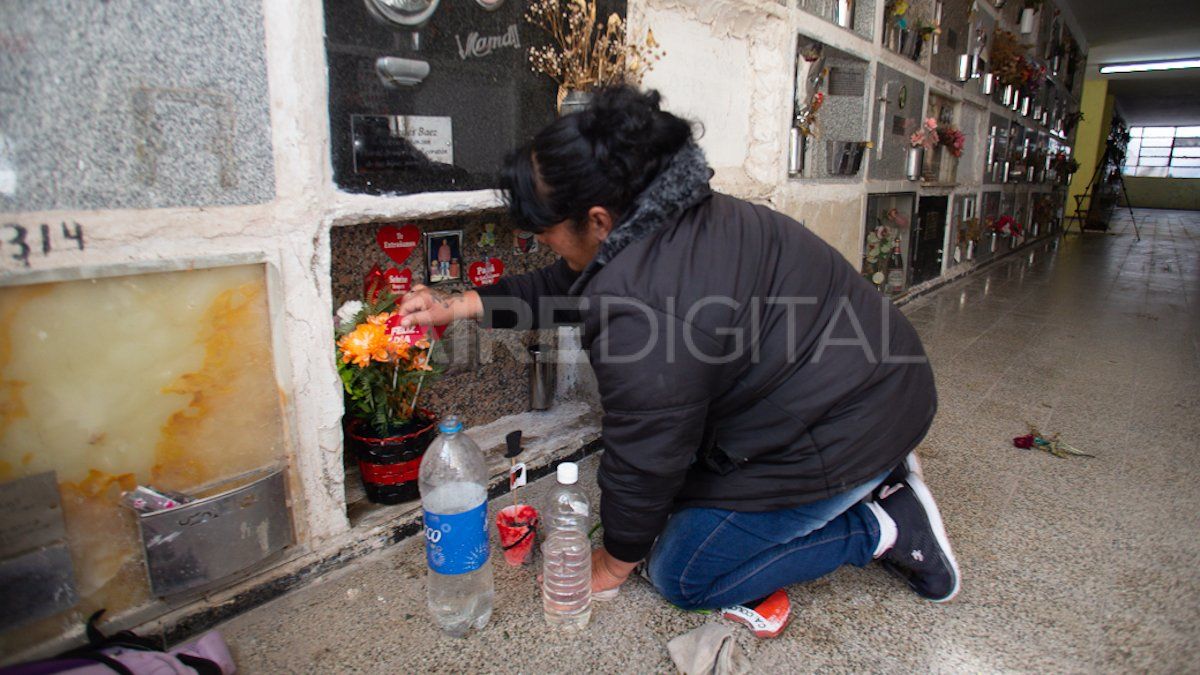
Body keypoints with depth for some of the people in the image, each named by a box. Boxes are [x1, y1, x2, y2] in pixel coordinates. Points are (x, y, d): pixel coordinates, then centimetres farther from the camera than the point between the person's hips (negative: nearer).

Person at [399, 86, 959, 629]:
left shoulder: (638, 309, -31)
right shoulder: (673, 219, 0)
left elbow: (645, 456, -18)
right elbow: (564, 285, 15)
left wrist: (616, 562, 1)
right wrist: (460, 305, 17)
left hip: (843, 433, -9)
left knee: (680, 576, 3)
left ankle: (880, 527, 4)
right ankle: (873, 481, 16)